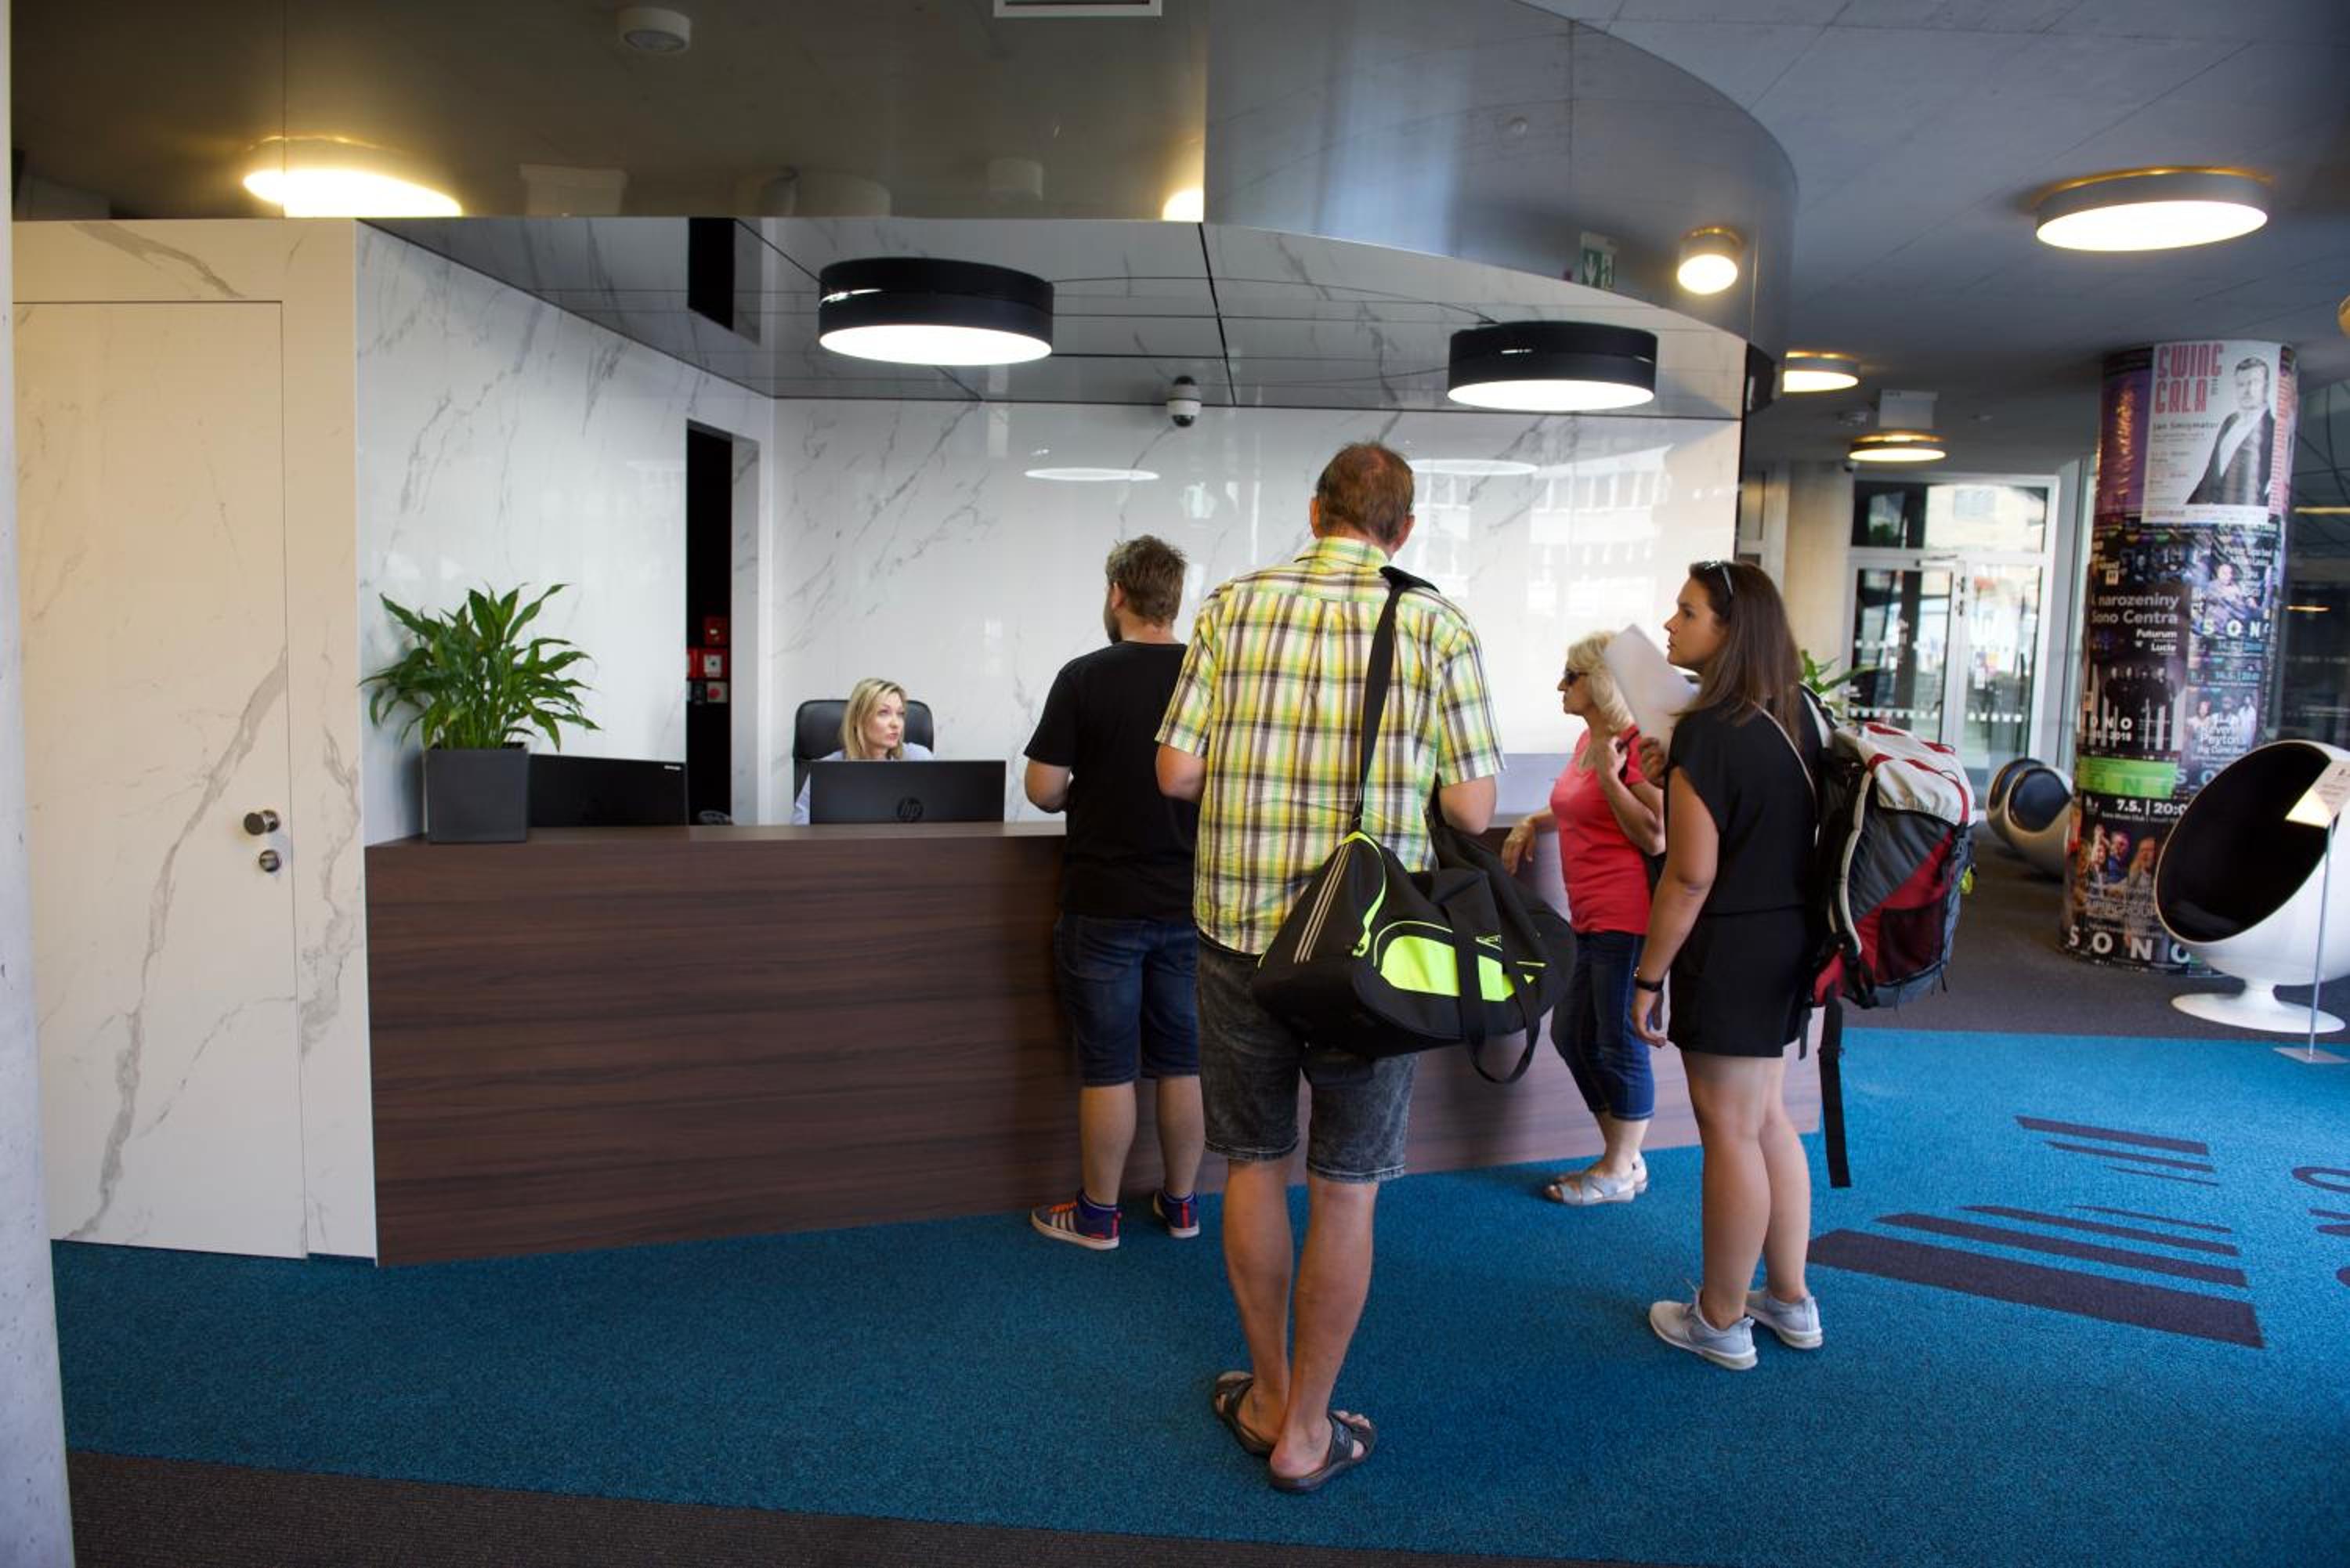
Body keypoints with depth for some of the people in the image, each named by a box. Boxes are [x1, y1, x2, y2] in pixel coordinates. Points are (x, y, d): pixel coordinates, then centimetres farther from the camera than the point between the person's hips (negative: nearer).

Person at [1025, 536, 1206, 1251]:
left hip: (1104, 904, -3)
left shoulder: (1085, 677, -11)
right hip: (1191, 903, 3)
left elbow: (1042, 789, -10)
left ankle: (1097, 1214, 18)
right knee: (1185, 1062, 13)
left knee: (1108, 1068, 6)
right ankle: (1180, 1204, 26)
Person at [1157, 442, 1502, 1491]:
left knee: (1255, 1165, 17)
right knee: (1346, 1189, 11)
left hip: (1239, 928, 2)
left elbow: (1176, 772, -4)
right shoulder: (1436, 626, -5)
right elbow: (1472, 808, -8)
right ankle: (1306, 1433, 22)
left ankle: (1269, 1398, 32)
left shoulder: (1234, 606, -1)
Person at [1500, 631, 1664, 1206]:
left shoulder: (1637, 745, -16)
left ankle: (1620, 1172, 17)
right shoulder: (1588, 738, 12)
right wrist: (1532, 823, 12)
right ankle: (1622, 1158, 29)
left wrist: (1609, 773, -22)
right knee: (1571, 1035, 15)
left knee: (1619, 1045, 1)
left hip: (1628, 919, -10)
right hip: (1590, 918, 10)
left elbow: (1657, 837, -19)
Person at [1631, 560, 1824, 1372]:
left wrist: (1648, 977, -13)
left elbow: (1691, 877, -20)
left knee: (1729, 1132, 3)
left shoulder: (1707, 733, -20)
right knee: (1766, 1120, 19)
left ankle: (1720, 1320, 17)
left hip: (1730, 951, -9)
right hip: (1790, 940, 9)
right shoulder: (1795, 715, 6)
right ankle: (1790, 1301, 32)